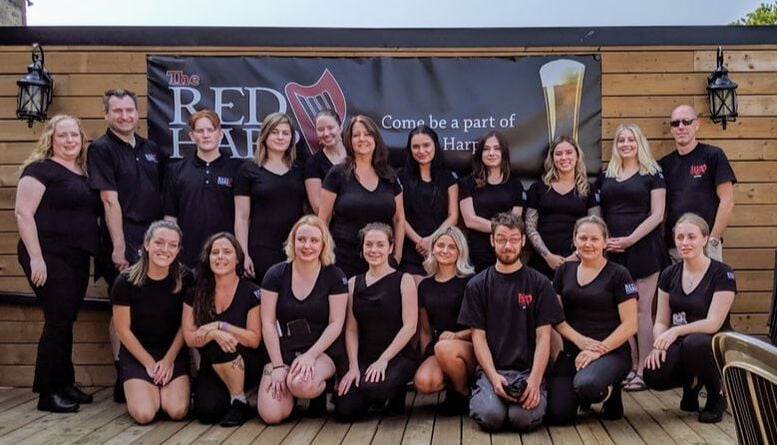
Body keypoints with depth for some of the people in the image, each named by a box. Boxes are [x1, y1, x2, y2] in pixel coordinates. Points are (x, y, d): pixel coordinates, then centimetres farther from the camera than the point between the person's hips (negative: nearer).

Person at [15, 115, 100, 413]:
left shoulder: (84, 173, 15)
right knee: (58, 321, -6)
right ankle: (48, 392, 5)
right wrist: (36, 257, -20)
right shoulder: (40, 169, -6)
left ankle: (64, 385, 23)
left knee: (66, 322, 13)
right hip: (49, 257, -7)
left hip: (78, 259, 7)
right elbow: (23, 212, -14)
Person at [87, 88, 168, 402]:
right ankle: (123, 378, 4)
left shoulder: (151, 149, 14)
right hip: (124, 239, -6)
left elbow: (162, 196, 18)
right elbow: (110, 201, -11)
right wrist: (119, 247, -15)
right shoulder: (101, 149, -3)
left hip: (154, 238, 6)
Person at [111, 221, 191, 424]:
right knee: (144, 414, -19)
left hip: (174, 352, 1)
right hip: (137, 353, -1)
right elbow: (123, 329, -7)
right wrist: (149, 363, -8)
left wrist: (169, 359, -8)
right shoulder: (125, 282, -14)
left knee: (177, 411, -18)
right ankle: (137, 389, 16)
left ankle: (161, 389, 16)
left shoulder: (184, 279, -9)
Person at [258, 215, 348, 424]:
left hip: (321, 351, -2)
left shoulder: (335, 276, -3)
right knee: (271, 415, -18)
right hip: (282, 350, 2)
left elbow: (336, 324, -5)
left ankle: (320, 392, 2)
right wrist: (278, 365, -10)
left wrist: (310, 355, -18)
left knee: (302, 384, -37)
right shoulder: (276, 274, 1)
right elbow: (268, 323, -2)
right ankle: (288, 382, 17)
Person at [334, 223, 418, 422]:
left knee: (372, 387, -34)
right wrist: (353, 366, -8)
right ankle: (376, 396, 17)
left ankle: (396, 392, 3)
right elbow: (351, 329, 5)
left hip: (398, 357, -4)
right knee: (344, 410, -17)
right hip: (364, 358, 4)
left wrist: (383, 360, -15)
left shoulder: (404, 280, -2)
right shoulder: (353, 284, 9)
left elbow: (409, 326, -9)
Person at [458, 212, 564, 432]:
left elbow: (543, 337, 1)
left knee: (525, 417, -28)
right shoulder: (477, 285, 8)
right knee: (490, 416, -27)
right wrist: (494, 377, -13)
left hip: (528, 369, 0)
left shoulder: (540, 284, 6)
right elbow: (478, 336, 3)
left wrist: (534, 380, -14)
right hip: (491, 369, 1)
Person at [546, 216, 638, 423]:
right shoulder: (564, 271, 11)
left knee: (586, 384, -37)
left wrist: (597, 351, -16)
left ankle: (611, 393, 1)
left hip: (611, 352, -4)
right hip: (571, 352, 4)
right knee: (558, 414, -15)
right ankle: (583, 398, 20)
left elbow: (629, 325, -6)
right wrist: (580, 340, -10)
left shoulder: (618, 274, -2)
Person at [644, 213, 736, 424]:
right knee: (653, 376, -28)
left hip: (714, 346, -4)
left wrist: (677, 331, -29)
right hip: (680, 345, 4)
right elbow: (661, 322, 4)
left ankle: (717, 396, -8)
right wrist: (659, 343, -16)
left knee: (694, 343, -40)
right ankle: (691, 384, 10)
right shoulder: (669, 274, 4)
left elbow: (713, 323, -18)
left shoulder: (722, 274, -11)